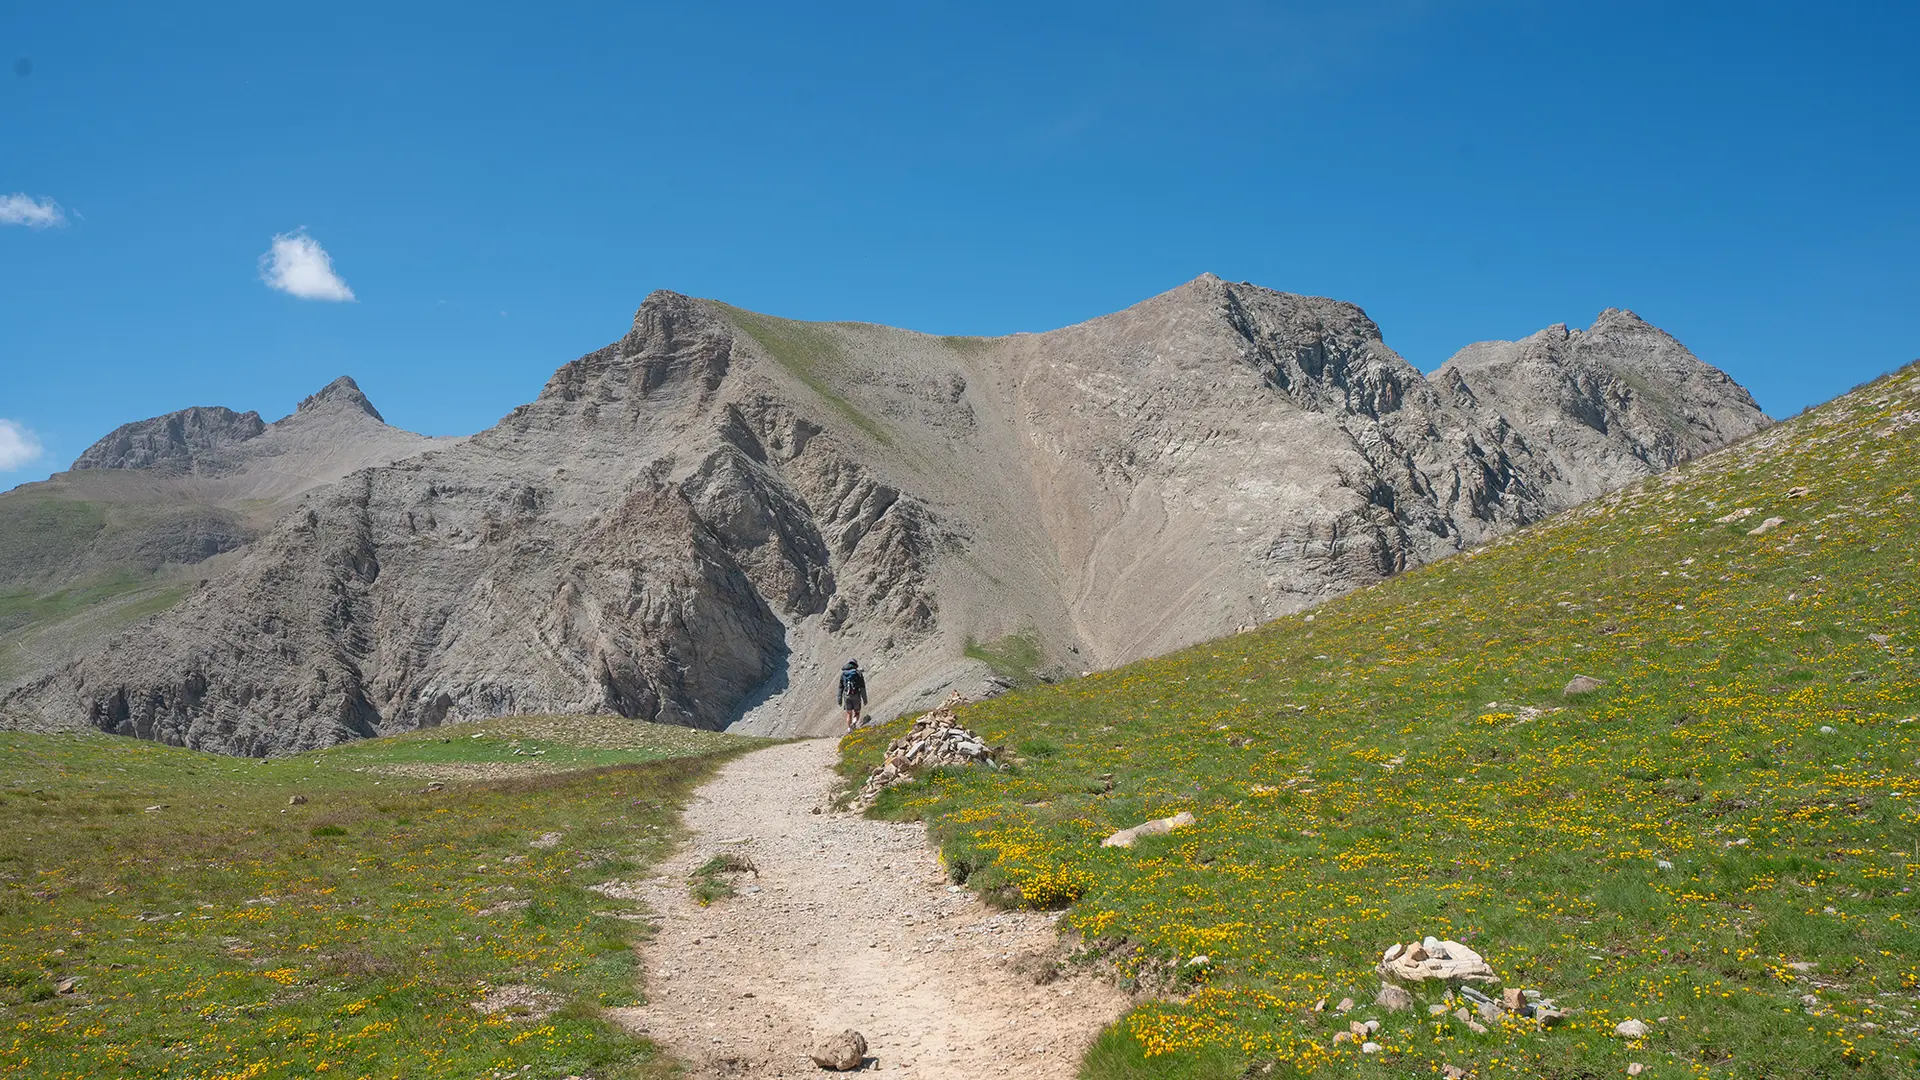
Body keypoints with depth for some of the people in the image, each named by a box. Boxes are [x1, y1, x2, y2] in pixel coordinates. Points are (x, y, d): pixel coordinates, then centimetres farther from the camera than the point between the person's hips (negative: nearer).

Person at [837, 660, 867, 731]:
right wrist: (865, 700, -3)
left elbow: (840, 688, 10)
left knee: (849, 714, 14)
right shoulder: (858, 673, 0)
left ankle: (849, 730, 6)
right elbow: (862, 687, -5)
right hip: (856, 696, -2)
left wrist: (839, 700, 13)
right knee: (856, 713, 10)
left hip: (847, 696, 2)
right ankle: (854, 723, -21)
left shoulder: (843, 673, 10)